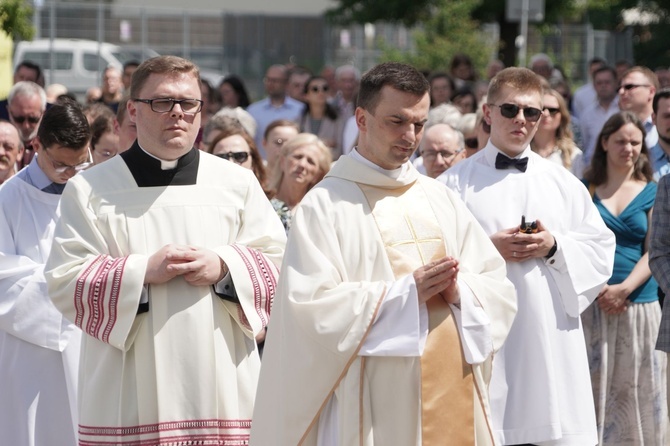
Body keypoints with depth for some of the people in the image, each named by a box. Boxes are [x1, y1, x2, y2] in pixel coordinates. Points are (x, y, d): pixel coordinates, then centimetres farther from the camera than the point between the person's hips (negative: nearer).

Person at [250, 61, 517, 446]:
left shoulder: (439, 198, 14)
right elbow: (313, 306, -13)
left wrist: (458, 290, -11)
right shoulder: (326, 205, -3)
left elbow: (498, 288, 10)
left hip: (452, 391, 5)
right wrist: (405, 292, -18)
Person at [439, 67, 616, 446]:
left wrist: (555, 246, -8)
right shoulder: (455, 183, 4)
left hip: (551, 337, 2)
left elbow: (602, 250, 9)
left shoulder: (564, 183, 13)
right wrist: (489, 248, -13)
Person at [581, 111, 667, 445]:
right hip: (591, 303, 0)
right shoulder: (585, 190, 7)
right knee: (593, 388, -1)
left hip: (640, 304, 0)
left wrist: (624, 287, -15)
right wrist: (598, 288, -11)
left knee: (636, 392, 2)